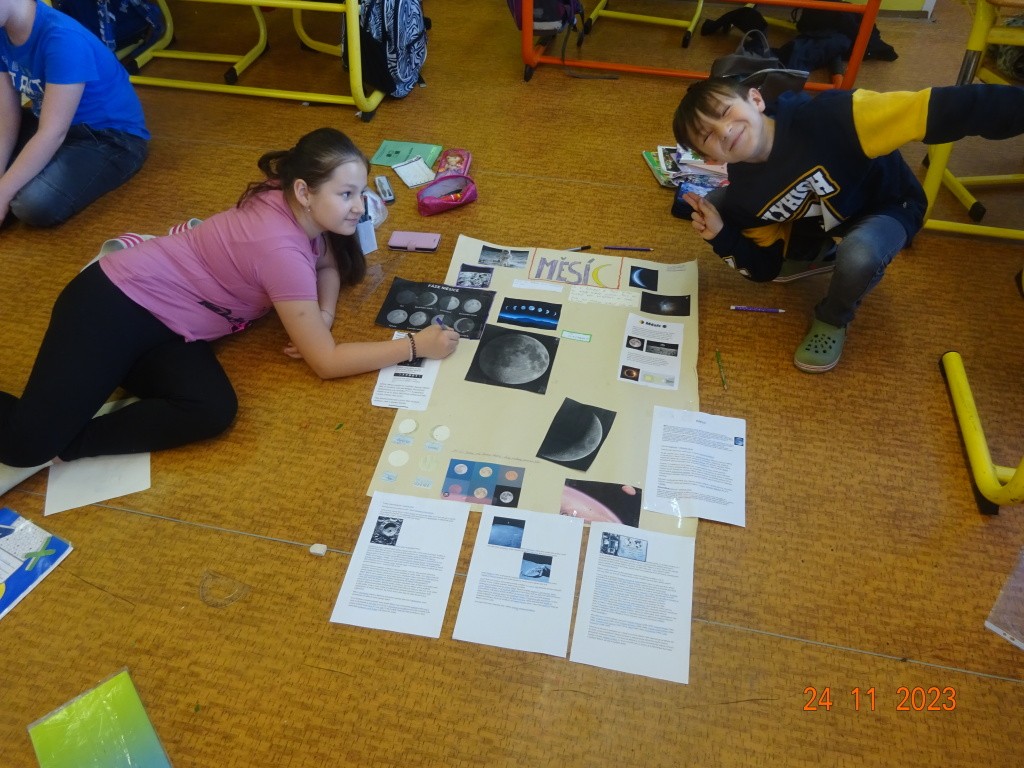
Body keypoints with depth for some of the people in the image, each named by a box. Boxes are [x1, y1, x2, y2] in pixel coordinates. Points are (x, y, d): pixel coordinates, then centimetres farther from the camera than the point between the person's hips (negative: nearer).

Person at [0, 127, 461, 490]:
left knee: (213, 411, -20)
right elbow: (326, 362, -23)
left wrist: (323, 314, -4)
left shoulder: (296, 209, -4)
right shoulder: (280, 248, -28)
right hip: (116, 302, -8)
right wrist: (416, 346, -19)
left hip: (169, 325, 8)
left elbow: (328, 262, 18)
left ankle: (63, 444, -7)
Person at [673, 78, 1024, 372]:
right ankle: (819, 256, 13)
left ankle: (833, 321, -4)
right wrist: (722, 236, -25)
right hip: (814, 226, 5)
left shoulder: (823, 117, -36)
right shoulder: (742, 197, -19)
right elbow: (767, 269, -8)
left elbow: (932, 110, -39)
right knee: (715, 205, -6)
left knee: (857, 256, -41)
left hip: (886, 206, -5)